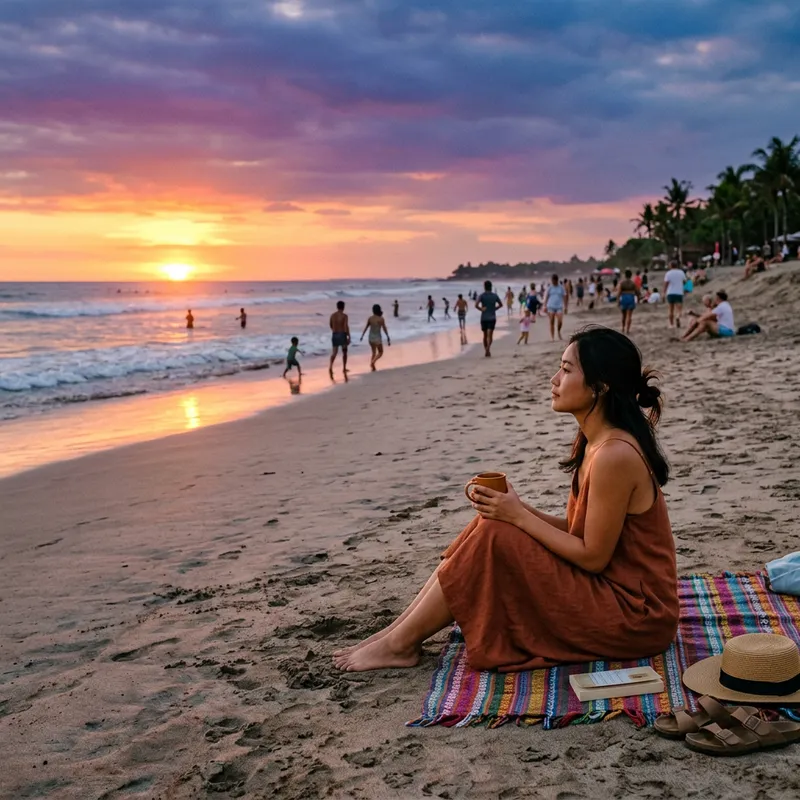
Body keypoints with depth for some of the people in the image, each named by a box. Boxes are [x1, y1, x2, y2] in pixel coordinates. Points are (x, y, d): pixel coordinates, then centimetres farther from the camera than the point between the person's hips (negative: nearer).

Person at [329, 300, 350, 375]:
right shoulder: (344, 316, -11)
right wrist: (349, 337, -16)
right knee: (344, 352, 15)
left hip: (334, 335, 3)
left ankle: (330, 367, -24)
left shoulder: (332, 315, 5)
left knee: (334, 352, -1)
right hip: (342, 335, -3)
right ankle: (344, 368, 21)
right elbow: (346, 327, -19)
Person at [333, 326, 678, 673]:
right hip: (606, 586, 9)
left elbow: (593, 556, -20)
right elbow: (577, 528, 9)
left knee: (494, 539, -17)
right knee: (492, 525, 0)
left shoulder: (615, 455, -24)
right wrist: (515, 508, -4)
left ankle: (400, 644, -2)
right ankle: (399, 630, 5)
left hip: (634, 613, -9)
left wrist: (519, 517, -15)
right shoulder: (594, 441, 6)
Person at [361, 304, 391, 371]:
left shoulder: (370, 318, 0)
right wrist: (388, 338, -5)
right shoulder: (381, 319, -13)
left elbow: (366, 327, 7)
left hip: (371, 338, 5)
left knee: (374, 352, 19)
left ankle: (373, 367, 15)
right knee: (380, 352, 11)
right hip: (377, 337, -5)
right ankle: (372, 362, -14)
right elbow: (384, 329, -11)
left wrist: (362, 336, 18)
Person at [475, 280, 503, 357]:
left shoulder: (482, 296, -5)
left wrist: (481, 309, -4)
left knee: (485, 335, 14)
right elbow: (501, 304, 15)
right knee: (490, 335, -8)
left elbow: (476, 305, -19)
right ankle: (488, 348, -31)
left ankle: (486, 351, 22)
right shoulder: (495, 296, 3)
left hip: (484, 318, 0)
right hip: (492, 318, 0)